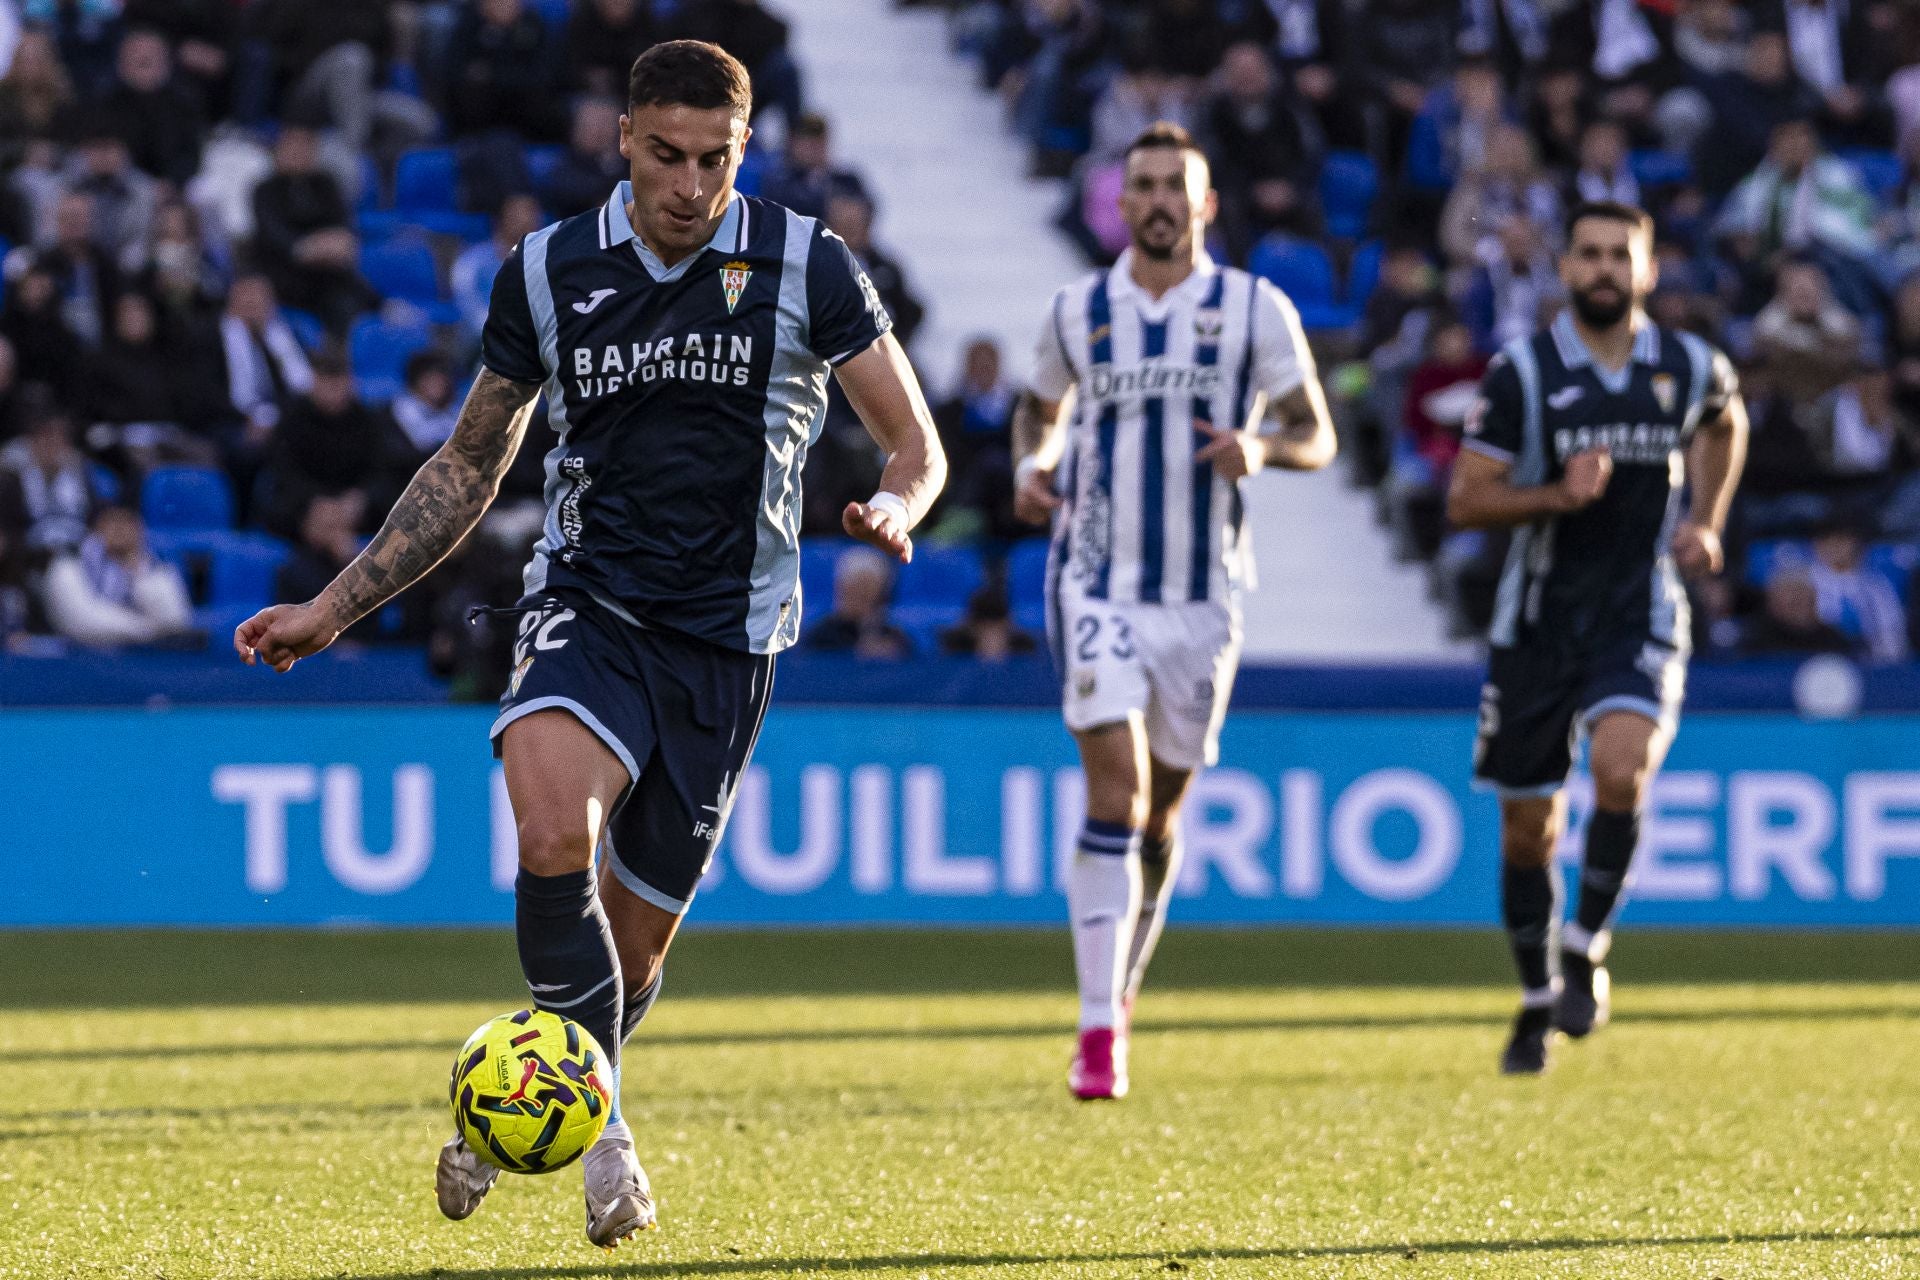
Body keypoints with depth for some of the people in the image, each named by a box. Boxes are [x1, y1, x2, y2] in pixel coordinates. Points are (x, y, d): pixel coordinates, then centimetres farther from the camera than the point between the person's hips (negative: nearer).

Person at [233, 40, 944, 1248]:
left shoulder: (806, 267, -3)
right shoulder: (548, 274, 2)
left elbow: (915, 440, 2)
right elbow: (470, 465, 14)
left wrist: (894, 505, -23)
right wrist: (335, 607, 9)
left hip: (727, 637, 0)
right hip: (587, 603, 0)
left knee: (634, 940, 3)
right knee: (554, 834, -29)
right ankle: (602, 1133, -18)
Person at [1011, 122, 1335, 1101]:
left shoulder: (1255, 311, 1)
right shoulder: (1077, 311, 5)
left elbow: (1316, 437, 2)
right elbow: (1039, 406, 22)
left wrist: (1261, 447, -20)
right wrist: (1030, 466, 0)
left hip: (1203, 596, 1)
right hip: (1098, 582, -1)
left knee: (1161, 811, 10)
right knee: (1116, 792, -16)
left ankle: (1122, 984, 34)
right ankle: (1099, 1033, -18)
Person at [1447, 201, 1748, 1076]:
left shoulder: (1692, 370, 1)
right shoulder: (1522, 372, -6)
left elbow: (1726, 425, 26)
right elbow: (1464, 502, -6)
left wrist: (1707, 525, 13)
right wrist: (1557, 496, -21)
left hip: (1641, 619, 0)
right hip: (1538, 621, 0)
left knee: (1621, 768, -26)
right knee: (1527, 829, 6)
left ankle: (1586, 952, -7)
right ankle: (1536, 1002, 26)